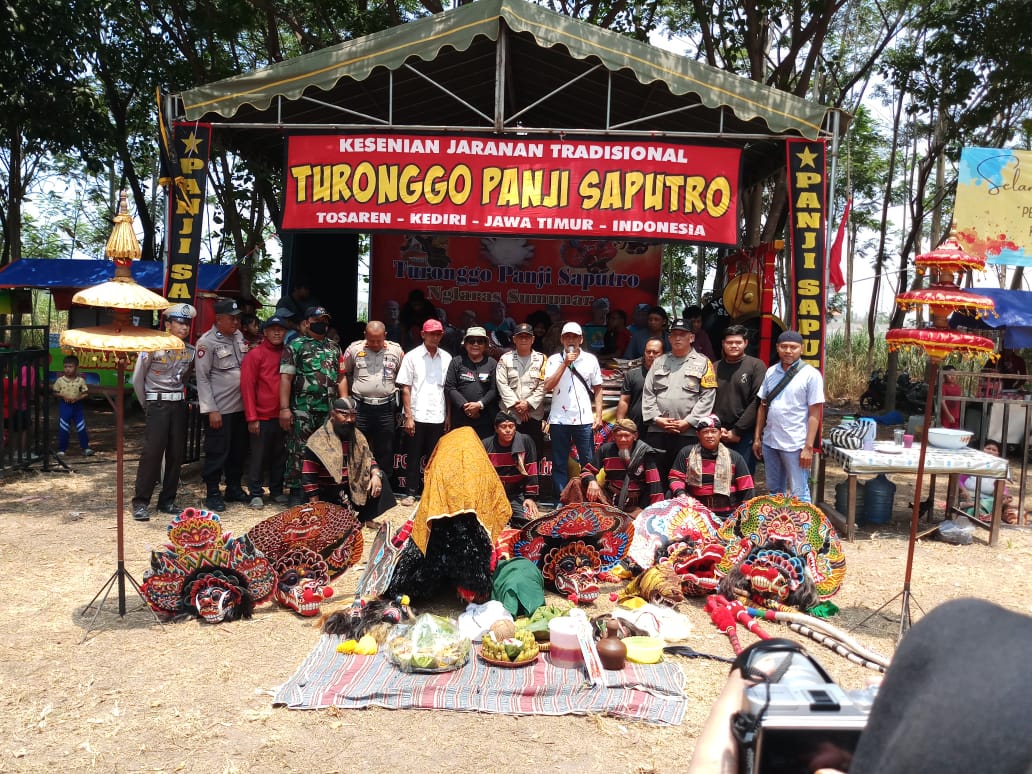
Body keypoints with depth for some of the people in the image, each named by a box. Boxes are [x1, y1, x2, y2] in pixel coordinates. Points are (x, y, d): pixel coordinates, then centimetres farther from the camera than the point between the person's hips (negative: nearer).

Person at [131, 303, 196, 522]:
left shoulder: (190, 351, 5)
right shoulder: (153, 347, -8)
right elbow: (137, 379, 0)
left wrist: (178, 396, 15)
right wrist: (147, 405, 5)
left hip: (179, 404, 5)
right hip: (157, 404, -5)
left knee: (176, 453, 4)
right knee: (152, 452, -10)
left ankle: (167, 500, 14)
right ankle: (140, 502, -3)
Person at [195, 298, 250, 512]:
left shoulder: (239, 337, 9)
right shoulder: (207, 342, -11)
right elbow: (202, 378, -12)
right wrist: (211, 410, -15)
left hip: (240, 406, 7)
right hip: (219, 409, -7)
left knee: (238, 450, 15)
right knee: (217, 452, 1)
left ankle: (234, 488, 29)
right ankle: (212, 494, 13)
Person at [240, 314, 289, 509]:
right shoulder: (255, 354, -5)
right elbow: (247, 386, -9)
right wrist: (251, 417, -13)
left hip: (282, 416, 5)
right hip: (262, 417, -4)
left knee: (280, 456, 12)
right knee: (258, 457, 5)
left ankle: (277, 491, 24)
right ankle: (255, 494, 15)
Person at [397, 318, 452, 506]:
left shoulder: (446, 358, 6)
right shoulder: (412, 356, 0)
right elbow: (405, 388, -2)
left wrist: (448, 416, 4)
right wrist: (408, 416, -8)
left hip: (438, 417, 2)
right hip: (417, 416, -2)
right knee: (413, 456, 5)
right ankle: (411, 492, 15)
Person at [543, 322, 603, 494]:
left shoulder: (590, 359, 7)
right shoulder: (554, 360, 4)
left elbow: (598, 389, 9)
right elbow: (547, 387, -7)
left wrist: (598, 415, 0)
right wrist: (565, 363, -10)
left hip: (584, 420, 0)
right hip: (559, 420, 0)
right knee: (559, 464, 6)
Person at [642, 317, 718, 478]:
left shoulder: (703, 362, 5)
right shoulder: (659, 362, 16)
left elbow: (707, 396, -3)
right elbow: (648, 393, 10)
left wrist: (688, 422, -11)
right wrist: (656, 418, -4)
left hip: (688, 432, -3)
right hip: (657, 430, 3)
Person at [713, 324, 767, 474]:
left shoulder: (756, 366, 1)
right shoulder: (715, 368, 12)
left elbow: (757, 401, -7)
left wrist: (737, 431, -10)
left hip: (744, 435, -3)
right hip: (716, 435, 3)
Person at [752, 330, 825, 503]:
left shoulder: (811, 374, -7)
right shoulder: (771, 372, 8)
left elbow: (814, 414, -9)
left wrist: (808, 447, -13)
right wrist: (757, 438, 10)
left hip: (795, 445, -5)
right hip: (769, 442, 5)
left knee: (798, 495, 1)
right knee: (774, 491, 17)